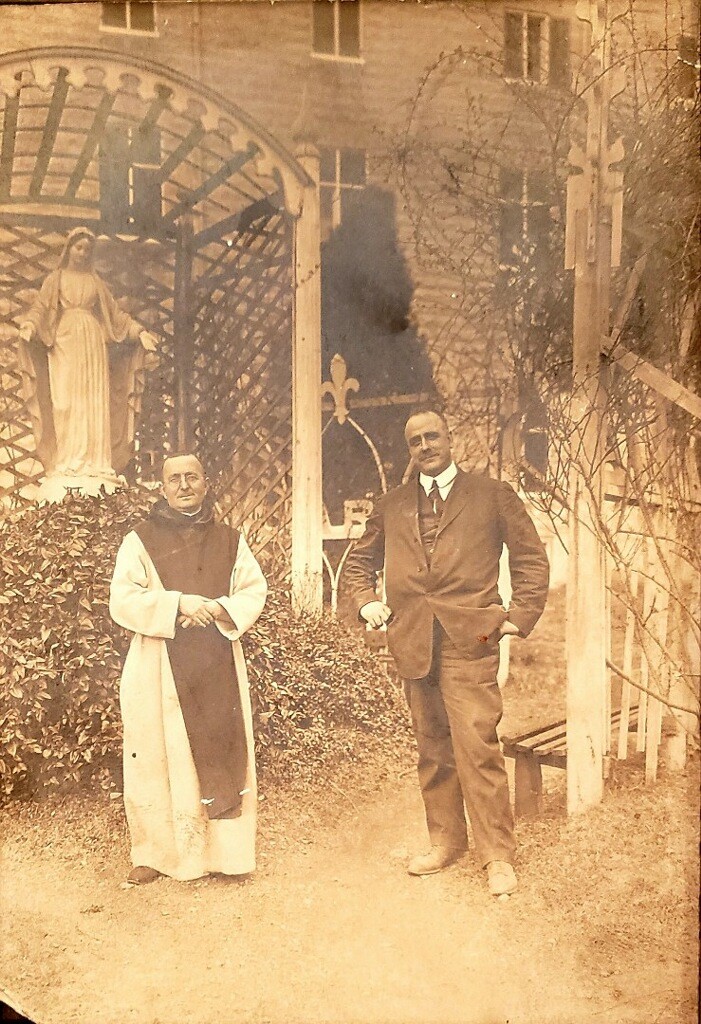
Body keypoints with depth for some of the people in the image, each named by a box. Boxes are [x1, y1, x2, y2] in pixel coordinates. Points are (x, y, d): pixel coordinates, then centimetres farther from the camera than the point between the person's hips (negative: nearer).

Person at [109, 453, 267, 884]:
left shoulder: (230, 540, 11)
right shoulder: (140, 541, 3)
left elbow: (255, 591, 6)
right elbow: (122, 601, -6)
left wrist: (221, 611, -13)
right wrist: (177, 603, -19)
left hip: (219, 668, 2)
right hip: (160, 670, -1)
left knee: (221, 751, 1)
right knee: (159, 757, 1)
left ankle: (224, 849, 12)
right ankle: (156, 852, 14)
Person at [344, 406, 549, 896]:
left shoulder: (493, 495, 7)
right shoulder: (391, 506, 16)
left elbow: (531, 558, 8)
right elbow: (360, 561, 27)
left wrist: (519, 616, -2)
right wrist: (367, 602, 9)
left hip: (470, 640, -3)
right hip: (412, 642, 4)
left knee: (477, 748, -8)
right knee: (432, 752, 11)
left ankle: (498, 856, 3)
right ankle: (445, 842, 25)